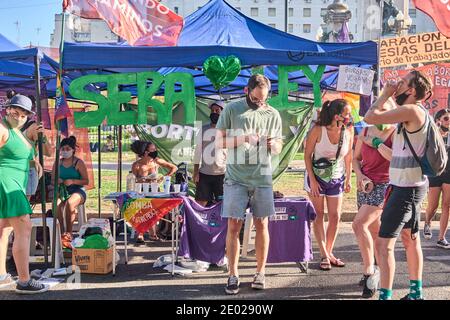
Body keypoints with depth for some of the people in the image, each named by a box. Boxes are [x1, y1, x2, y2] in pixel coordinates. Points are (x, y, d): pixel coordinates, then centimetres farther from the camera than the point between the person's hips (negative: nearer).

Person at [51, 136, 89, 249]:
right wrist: (57, 181, -6)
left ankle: (69, 234, -25)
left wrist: (73, 181, -15)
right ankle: (62, 233, -25)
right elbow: (52, 179, 19)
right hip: (62, 190, 3)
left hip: (77, 190, -3)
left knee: (70, 203, -37)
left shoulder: (79, 162, 0)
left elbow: (86, 181, 0)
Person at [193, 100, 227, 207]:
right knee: (200, 203, 2)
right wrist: (196, 172, 5)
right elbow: (198, 150, 10)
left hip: (221, 174, -2)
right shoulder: (204, 129, 8)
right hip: (204, 174, 3)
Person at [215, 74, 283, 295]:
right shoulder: (231, 110, 1)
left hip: (262, 177, 2)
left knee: (261, 225, 6)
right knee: (234, 226, -1)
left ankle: (260, 272, 18)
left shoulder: (273, 114, 9)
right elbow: (219, 142, -1)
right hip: (236, 177, -2)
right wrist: (244, 138, -16)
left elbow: (278, 149, 15)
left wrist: (274, 144, -9)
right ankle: (233, 276, 8)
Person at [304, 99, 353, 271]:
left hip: (336, 178, 4)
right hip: (316, 176, -3)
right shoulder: (318, 130, -19)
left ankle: (329, 252, 19)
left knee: (335, 216, 4)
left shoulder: (349, 130, -9)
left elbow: (348, 156, 4)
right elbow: (307, 155, -11)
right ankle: (324, 255, 8)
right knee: (319, 215, 1)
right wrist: (312, 180, -14)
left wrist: (348, 179, 6)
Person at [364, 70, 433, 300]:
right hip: (410, 185, 11)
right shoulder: (417, 113, 13)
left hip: (406, 187, -11)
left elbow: (370, 117, -21)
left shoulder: (411, 110, -17)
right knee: (410, 238, 19)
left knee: (384, 243, -11)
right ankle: (416, 292, 31)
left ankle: (385, 296, -9)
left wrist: (385, 95, -8)